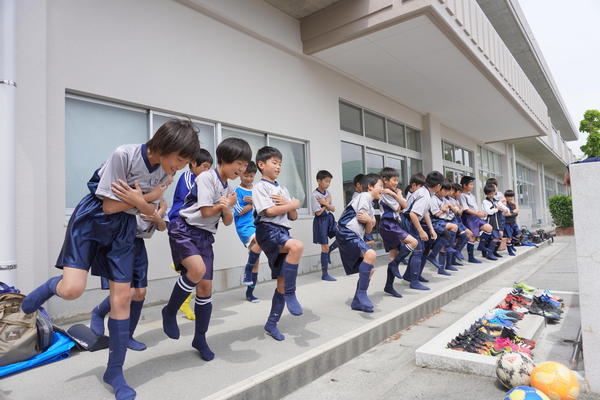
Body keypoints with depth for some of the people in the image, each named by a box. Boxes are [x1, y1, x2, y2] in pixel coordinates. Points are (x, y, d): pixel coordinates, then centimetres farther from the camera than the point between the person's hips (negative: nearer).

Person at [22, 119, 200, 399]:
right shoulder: (124, 155, -24)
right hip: (92, 219, -4)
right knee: (72, 290, -19)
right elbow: (109, 206, -19)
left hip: (124, 228, 5)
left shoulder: (165, 171, -5)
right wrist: (147, 197, -16)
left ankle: (114, 372, 14)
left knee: (122, 297, 0)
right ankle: (51, 286, 23)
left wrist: (138, 201, -19)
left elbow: (150, 210, 1)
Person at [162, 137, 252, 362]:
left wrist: (227, 209, -12)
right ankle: (170, 311, -6)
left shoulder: (229, 189, 11)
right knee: (198, 269, -32)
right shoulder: (206, 177, -11)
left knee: (206, 287, 3)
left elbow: (228, 222, 10)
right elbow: (206, 211, -15)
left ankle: (200, 339, 18)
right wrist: (226, 204, -1)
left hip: (205, 236, 7)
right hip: (185, 230, -7)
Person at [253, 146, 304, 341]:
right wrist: (294, 204, -1)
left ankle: (271, 323, 18)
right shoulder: (260, 187, 1)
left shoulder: (282, 189, 22)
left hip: (283, 232, 7)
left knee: (282, 281, 4)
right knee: (297, 246, -36)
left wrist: (286, 203, -3)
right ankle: (290, 293, -22)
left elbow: (293, 216, 18)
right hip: (268, 230, -7)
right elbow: (270, 211, -13)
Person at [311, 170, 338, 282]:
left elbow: (333, 209, 3)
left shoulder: (328, 193, 4)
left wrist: (325, 203, -15)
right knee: (325, 247, -2)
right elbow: (318, 212, -19)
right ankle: (324, 274, 10)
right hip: (320, 221, -7)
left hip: (330, 218, 7)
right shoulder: (314, 195, -16)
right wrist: (327, 203, -9)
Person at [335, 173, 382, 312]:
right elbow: (360, 218, -7)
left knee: (369, 269, 11)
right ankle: (361, 294, -23)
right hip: (347, 234, -10)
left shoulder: (371, 206, 26)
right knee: (371, 254, -30)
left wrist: (369, 221, -1)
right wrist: (371, 220, 11)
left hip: (356, 237, 10)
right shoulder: (364, 196, -3)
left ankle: (357, 301, 18)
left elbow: (367, 230, 18)